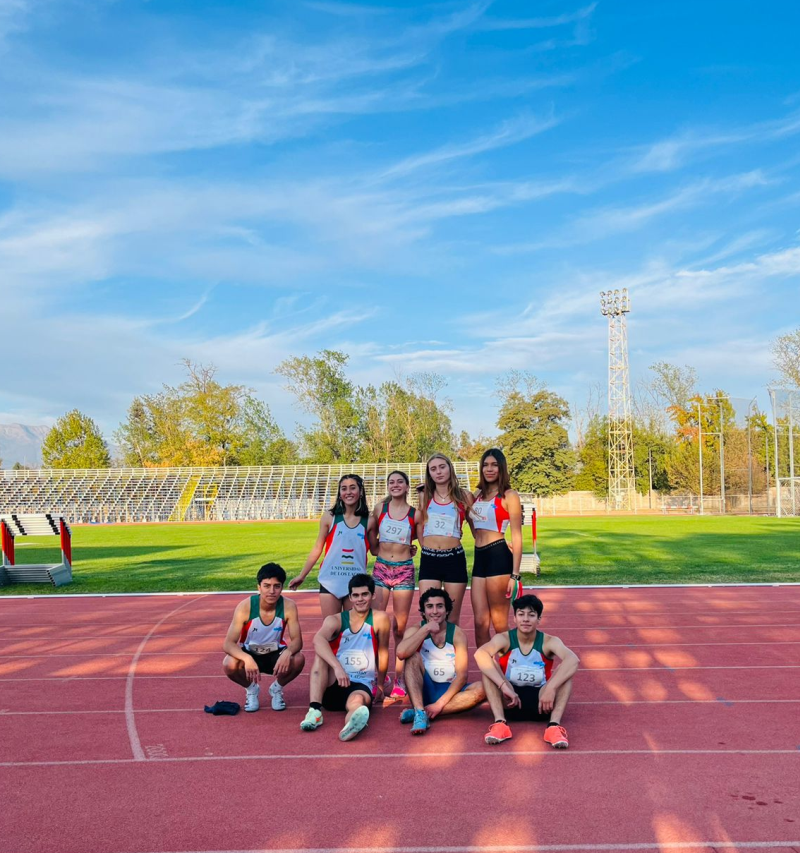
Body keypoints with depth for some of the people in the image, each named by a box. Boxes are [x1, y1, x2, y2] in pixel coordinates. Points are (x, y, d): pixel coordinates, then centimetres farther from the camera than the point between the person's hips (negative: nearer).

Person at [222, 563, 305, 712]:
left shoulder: (288, 607, -23)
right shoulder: (245, 607, -27)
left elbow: (297, 640, -22)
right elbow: (228, 644, -29)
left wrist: (287, 652, -46)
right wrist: (247, 658, -50)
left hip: (275, 653, 1)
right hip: (249, 653, -1)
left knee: (298, 660, -31)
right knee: (229, 664, -33)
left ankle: (277, 688, 4)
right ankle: (251, 689, 3)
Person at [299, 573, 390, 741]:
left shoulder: (379, 619, -3)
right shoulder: (335, 620, -3)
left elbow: (383, 652, 7)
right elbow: (318, 640, -24)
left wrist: (380, 685, 14)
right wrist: (337, 667, -40)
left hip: (362, 685, -2)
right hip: (332, 685, 2)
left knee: (357, 700, -36)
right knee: (322, 653, -24)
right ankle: (314, 710, -35)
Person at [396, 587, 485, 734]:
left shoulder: (457, 634, -6)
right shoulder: (416, 630, -5)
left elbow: (462, 674, -13)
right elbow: (401, 653, -27)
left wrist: (440, 703, -23)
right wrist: (426, 628, -23)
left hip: (449, 690, 0)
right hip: (425, 689, 0)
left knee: (481, 688, -28)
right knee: (413, 656, -24)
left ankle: (423, 711, -31)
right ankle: (420, 712, -36)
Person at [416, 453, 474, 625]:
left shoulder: (464, 496, 3)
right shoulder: (425, 496, 7)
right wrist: (424, 544, 12)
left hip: (454, 559, -1)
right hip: (428, 559, 1)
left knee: (453, 618, 6)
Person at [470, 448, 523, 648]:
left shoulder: (509, 496, -3)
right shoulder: (478, 494, 15)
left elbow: (517, 537, -6)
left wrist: (514, 575, -11)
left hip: (498, 557, -6)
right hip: (479, 558, 6)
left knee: (499, 623, 1)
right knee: (480, 622, 5)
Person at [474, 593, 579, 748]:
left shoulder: (549, 642, -8)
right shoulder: (503, 639, -9)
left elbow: (573, 660, -29)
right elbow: (480, 654, -31)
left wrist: (551, 688, -42)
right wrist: (503, 685, -41)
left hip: (540, 700, 0)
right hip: (510, 700, 0)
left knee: (565, 668, -22)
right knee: (489, 664, -22)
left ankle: (554, 726, -34)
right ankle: (500, 723, -33)